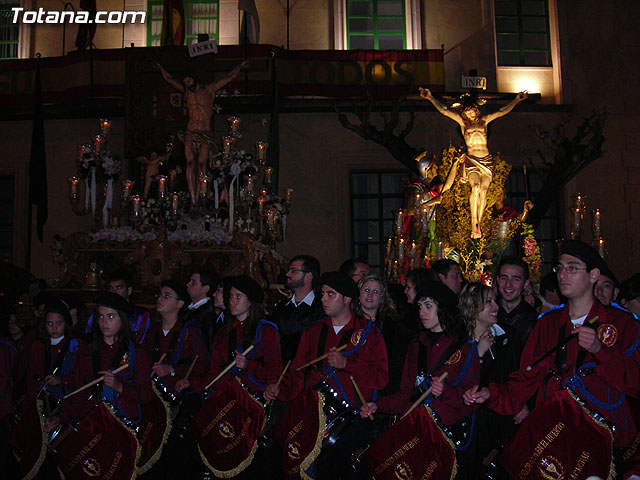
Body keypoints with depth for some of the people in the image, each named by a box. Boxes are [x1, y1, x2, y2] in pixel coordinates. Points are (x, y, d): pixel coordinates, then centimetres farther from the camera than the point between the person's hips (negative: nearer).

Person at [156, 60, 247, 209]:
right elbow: (170, 79, 30)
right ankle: (193, 199, -16)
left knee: (201, 166, -5)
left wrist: (240, 66, 23)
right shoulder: (186, 92, 16)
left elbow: (229, 77, 16)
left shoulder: (209, 90, 8)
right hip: (191, 134, 2)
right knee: (190, 164, -12)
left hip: (206, 135, -2)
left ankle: (197, 200, -5)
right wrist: (161, 68, 41)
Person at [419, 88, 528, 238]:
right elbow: (444, 110, 9)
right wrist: (430, 97, 5)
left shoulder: (484, 121, 17)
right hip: (471, 160, -2)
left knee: (483, 190, -12)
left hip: (487, 160, 2)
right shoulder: (462, 121, 12)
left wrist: (517, 99, 23)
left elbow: (502, 111, 22)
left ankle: (478, 223, -8)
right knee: (475, 188, -24)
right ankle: (474, 224, -23)